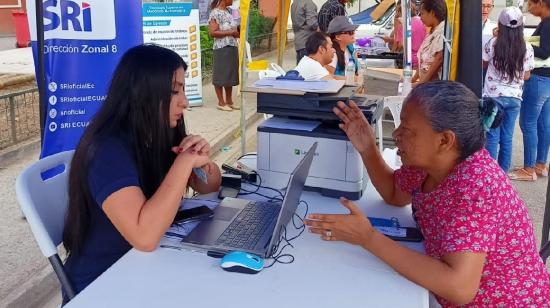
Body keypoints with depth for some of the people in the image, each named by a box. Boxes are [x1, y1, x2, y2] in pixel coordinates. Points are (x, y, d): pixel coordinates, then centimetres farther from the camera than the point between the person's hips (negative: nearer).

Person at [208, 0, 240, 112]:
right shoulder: (215, 13, -11)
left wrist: (237, 32, 5)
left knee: (231, 74, 12)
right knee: (221, 75, 1)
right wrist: (231, 32, -17)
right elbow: (212, 32, -19)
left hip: (233, 47, 8)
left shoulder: (229, 11, 12)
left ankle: (229, 101, 21)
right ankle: (221, 102, 9)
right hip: (222, 49, -8)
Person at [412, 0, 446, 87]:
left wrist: (421, 82, -16)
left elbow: (439, 59, -17)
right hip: (426, 82, 8)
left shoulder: (443, 31, -14)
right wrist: (414, 79, 14)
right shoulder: (432, 32, 14)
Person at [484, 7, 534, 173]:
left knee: (492, 137, 3)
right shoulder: (527, 48, -4)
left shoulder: (493, 43, -9)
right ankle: (503, 172, 19)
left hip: (494, 96, -2)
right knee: (507, 138, 10)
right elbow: (526, 76, 2)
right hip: (514, 97, 2)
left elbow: (484, 64, 9)